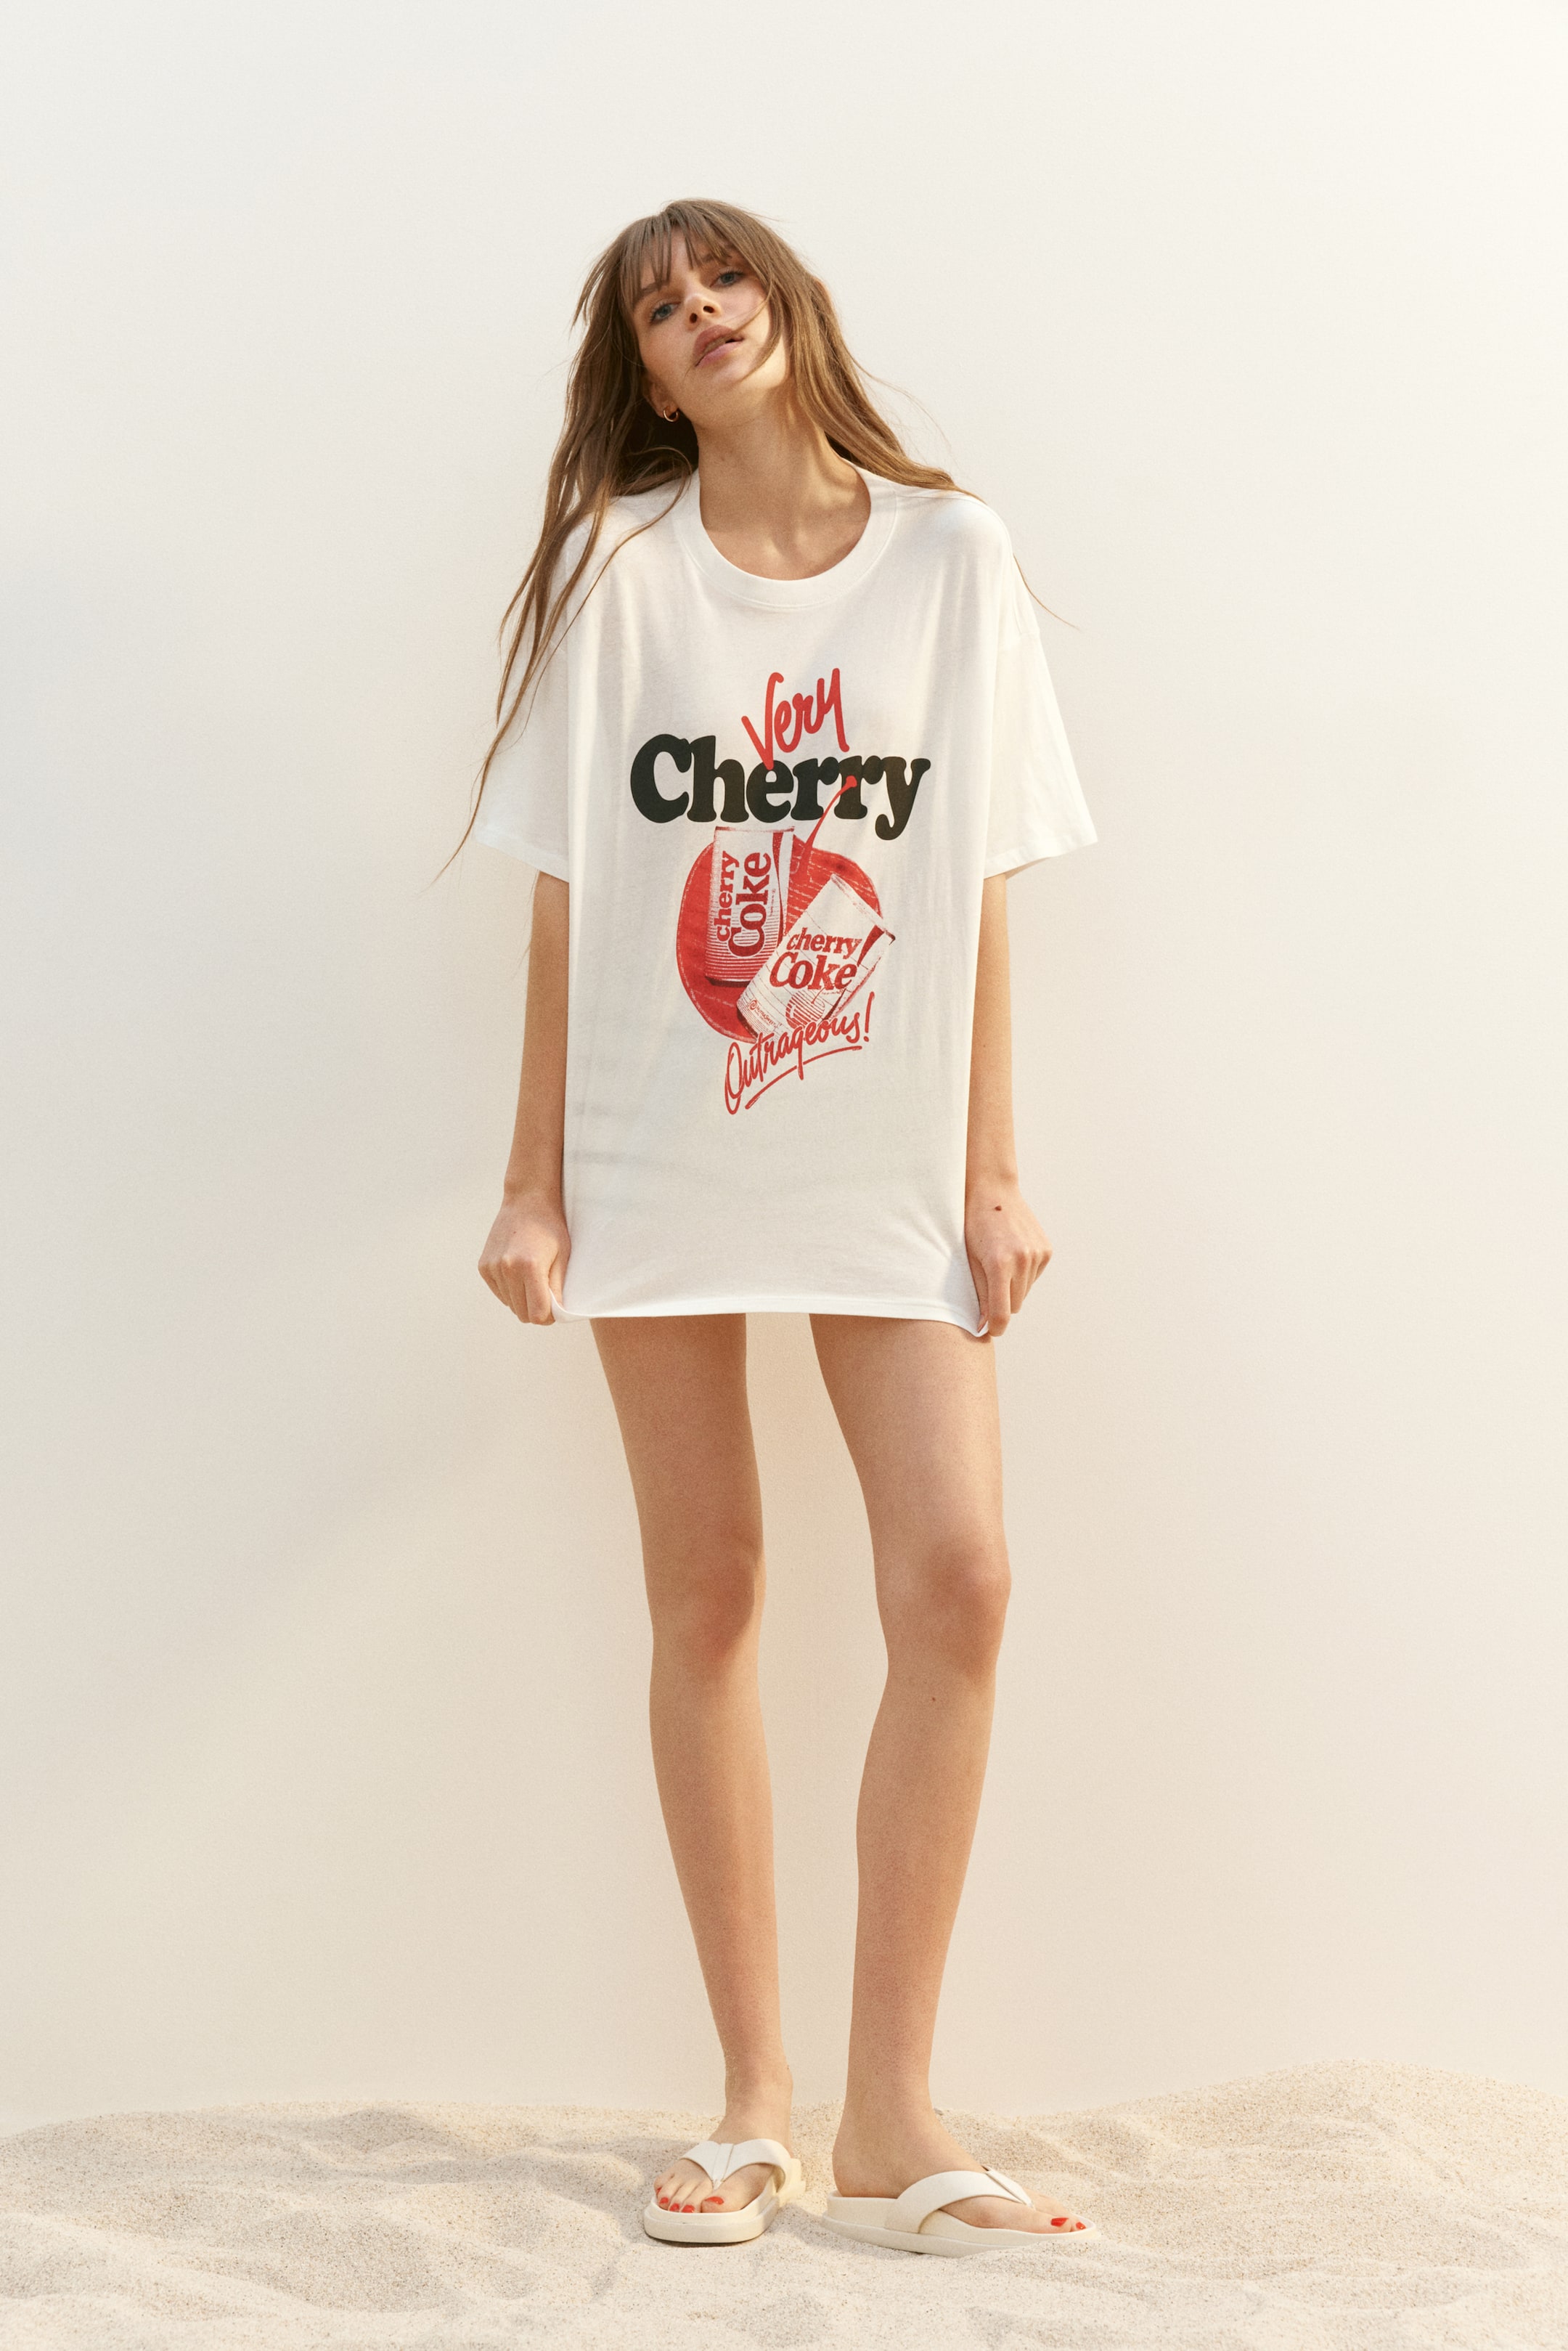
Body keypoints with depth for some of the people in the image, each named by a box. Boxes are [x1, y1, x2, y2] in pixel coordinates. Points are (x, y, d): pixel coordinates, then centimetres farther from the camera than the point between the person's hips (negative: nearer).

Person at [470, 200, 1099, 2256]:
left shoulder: (950, 553, 5)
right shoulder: (617, 567, 4)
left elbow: (980, 889, 4)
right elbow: (567, 898, 3)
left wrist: (995, 1166, 1)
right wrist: (534, 1183, 0)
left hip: (888, 1158, 0)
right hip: (661, 1156, 0)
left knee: (956, 1578, -11)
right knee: (707, 1602, 3)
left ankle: (890, 2120, -2)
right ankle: (753, 2099, 12)